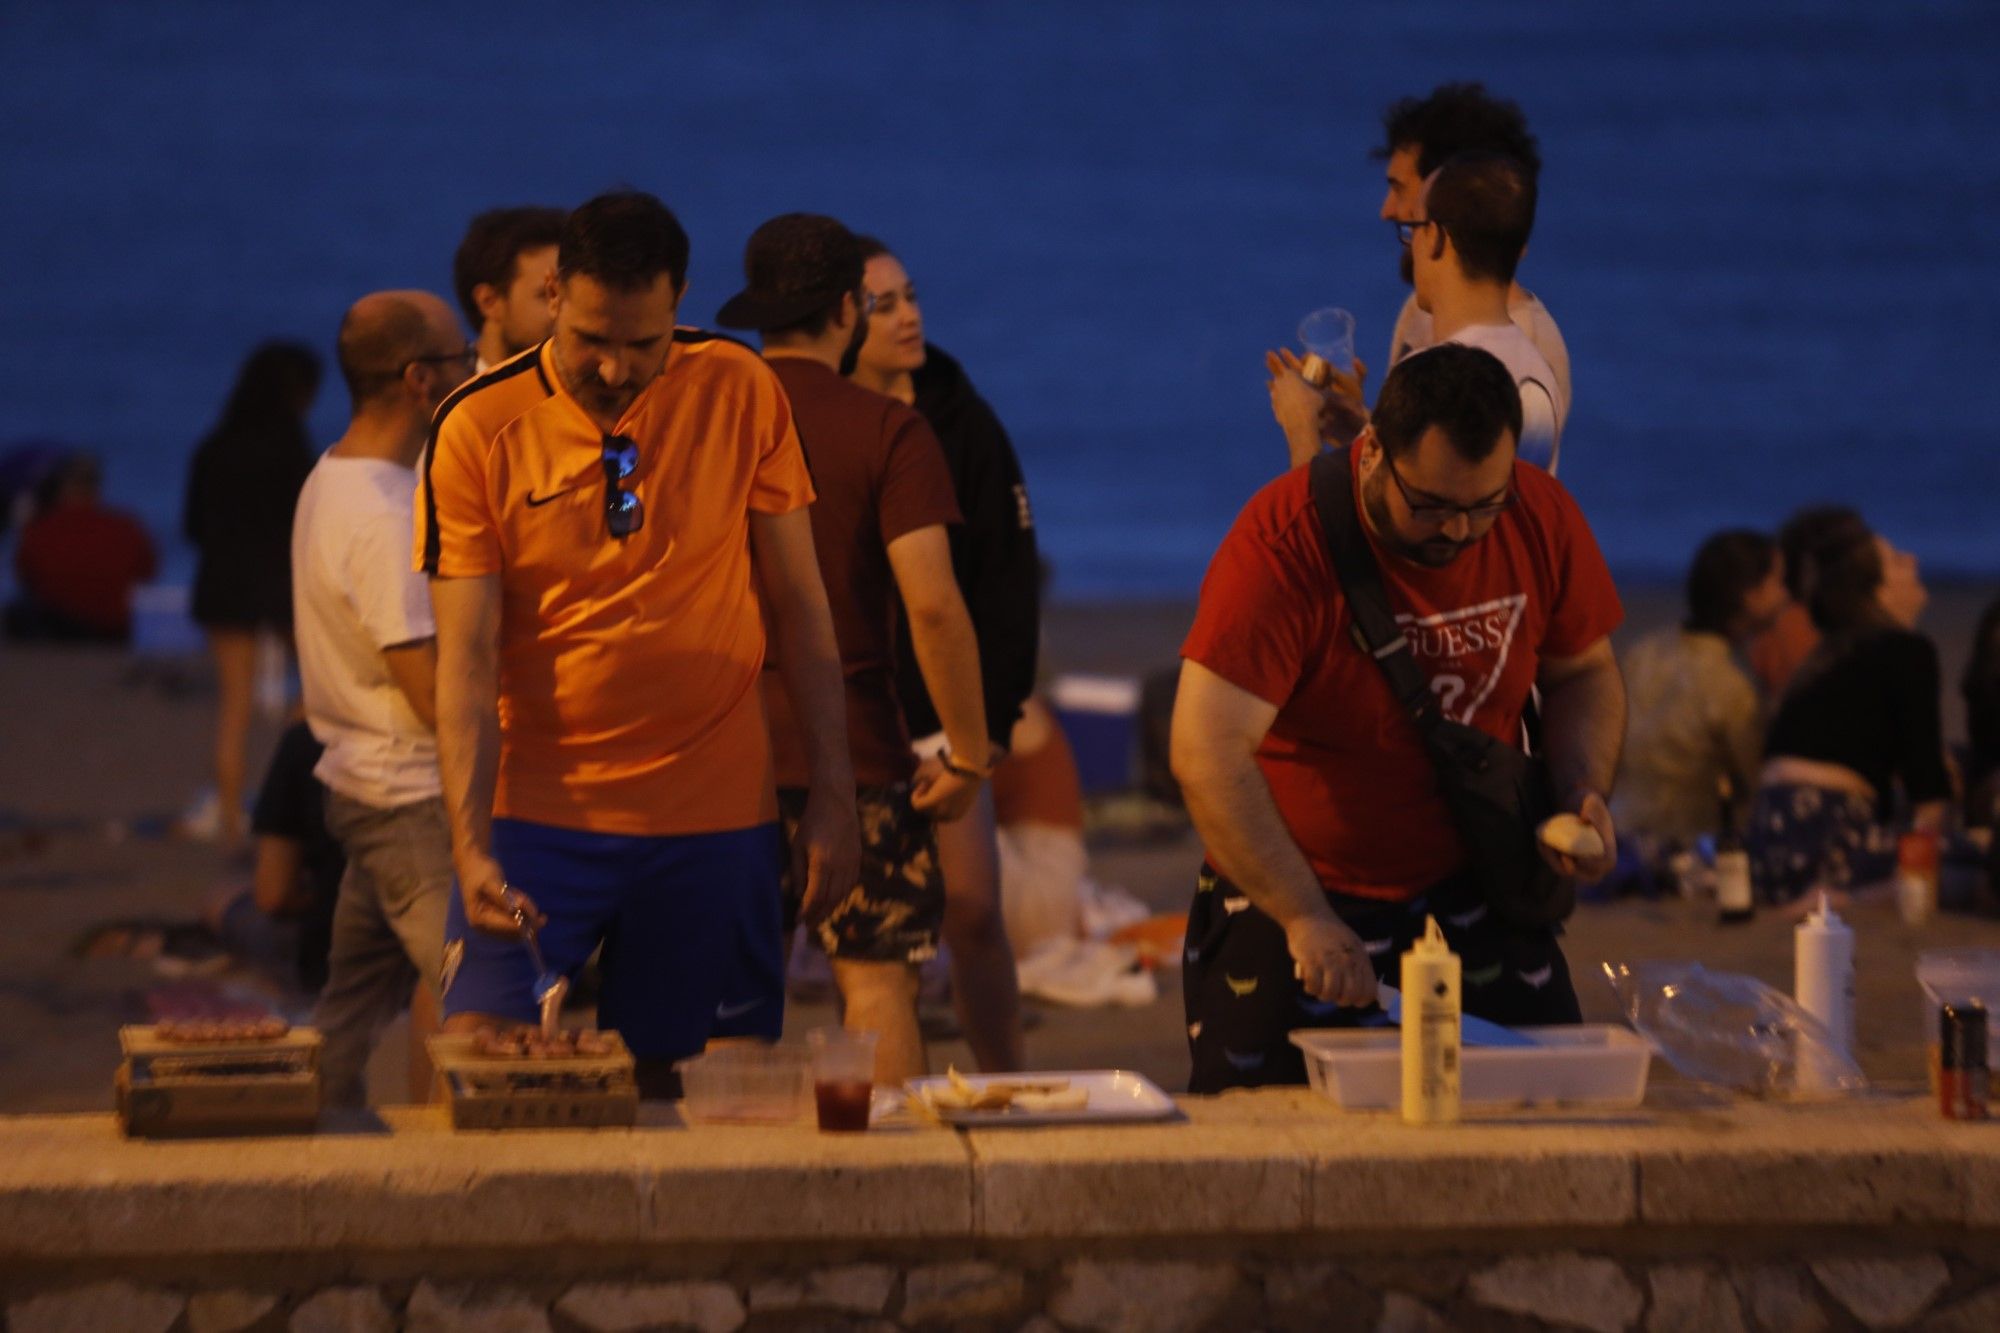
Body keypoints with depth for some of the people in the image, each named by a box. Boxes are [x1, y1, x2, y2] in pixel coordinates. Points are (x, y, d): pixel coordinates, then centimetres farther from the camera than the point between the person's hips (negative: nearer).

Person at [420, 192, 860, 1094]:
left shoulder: (740, 393, -1)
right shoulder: (477, 429, -7)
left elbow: (798, 602, 6)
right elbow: (466, 658, -9)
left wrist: (832, 794, 2)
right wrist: (470, 845, -20)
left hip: (713, 817, 1)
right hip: (537, 812, -1)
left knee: (670, 1080, 4)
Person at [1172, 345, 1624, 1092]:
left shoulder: (1541, 518, -6)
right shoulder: (1284, 542, -22)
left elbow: (1584, 673, 12)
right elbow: (1208, 754, -28)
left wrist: (1582, 792, -9)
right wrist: (1305, 919, -34)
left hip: (1471, 892, 4)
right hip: (1291, 892, -4)